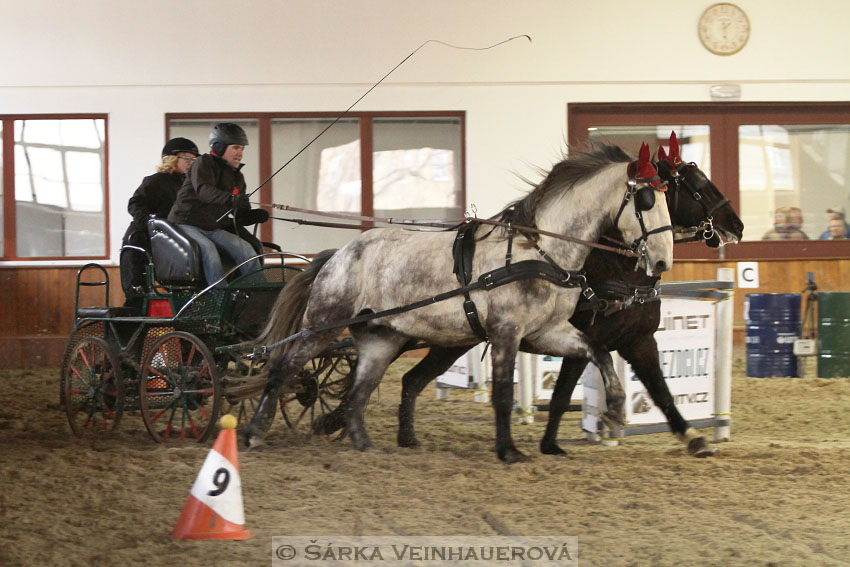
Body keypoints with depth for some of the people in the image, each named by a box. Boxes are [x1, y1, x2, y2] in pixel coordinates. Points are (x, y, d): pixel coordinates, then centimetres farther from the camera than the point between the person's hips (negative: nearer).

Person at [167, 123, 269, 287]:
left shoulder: (237, 177, 16)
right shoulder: (204, 163, -7)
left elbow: (240, 215, 14)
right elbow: (203, 190, -29)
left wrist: (256, 215, -10)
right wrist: (230, 198, -47)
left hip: (213, 229, 7)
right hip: (185, 225, -7)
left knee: (246, 249, -17)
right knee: (208, 249, -36)